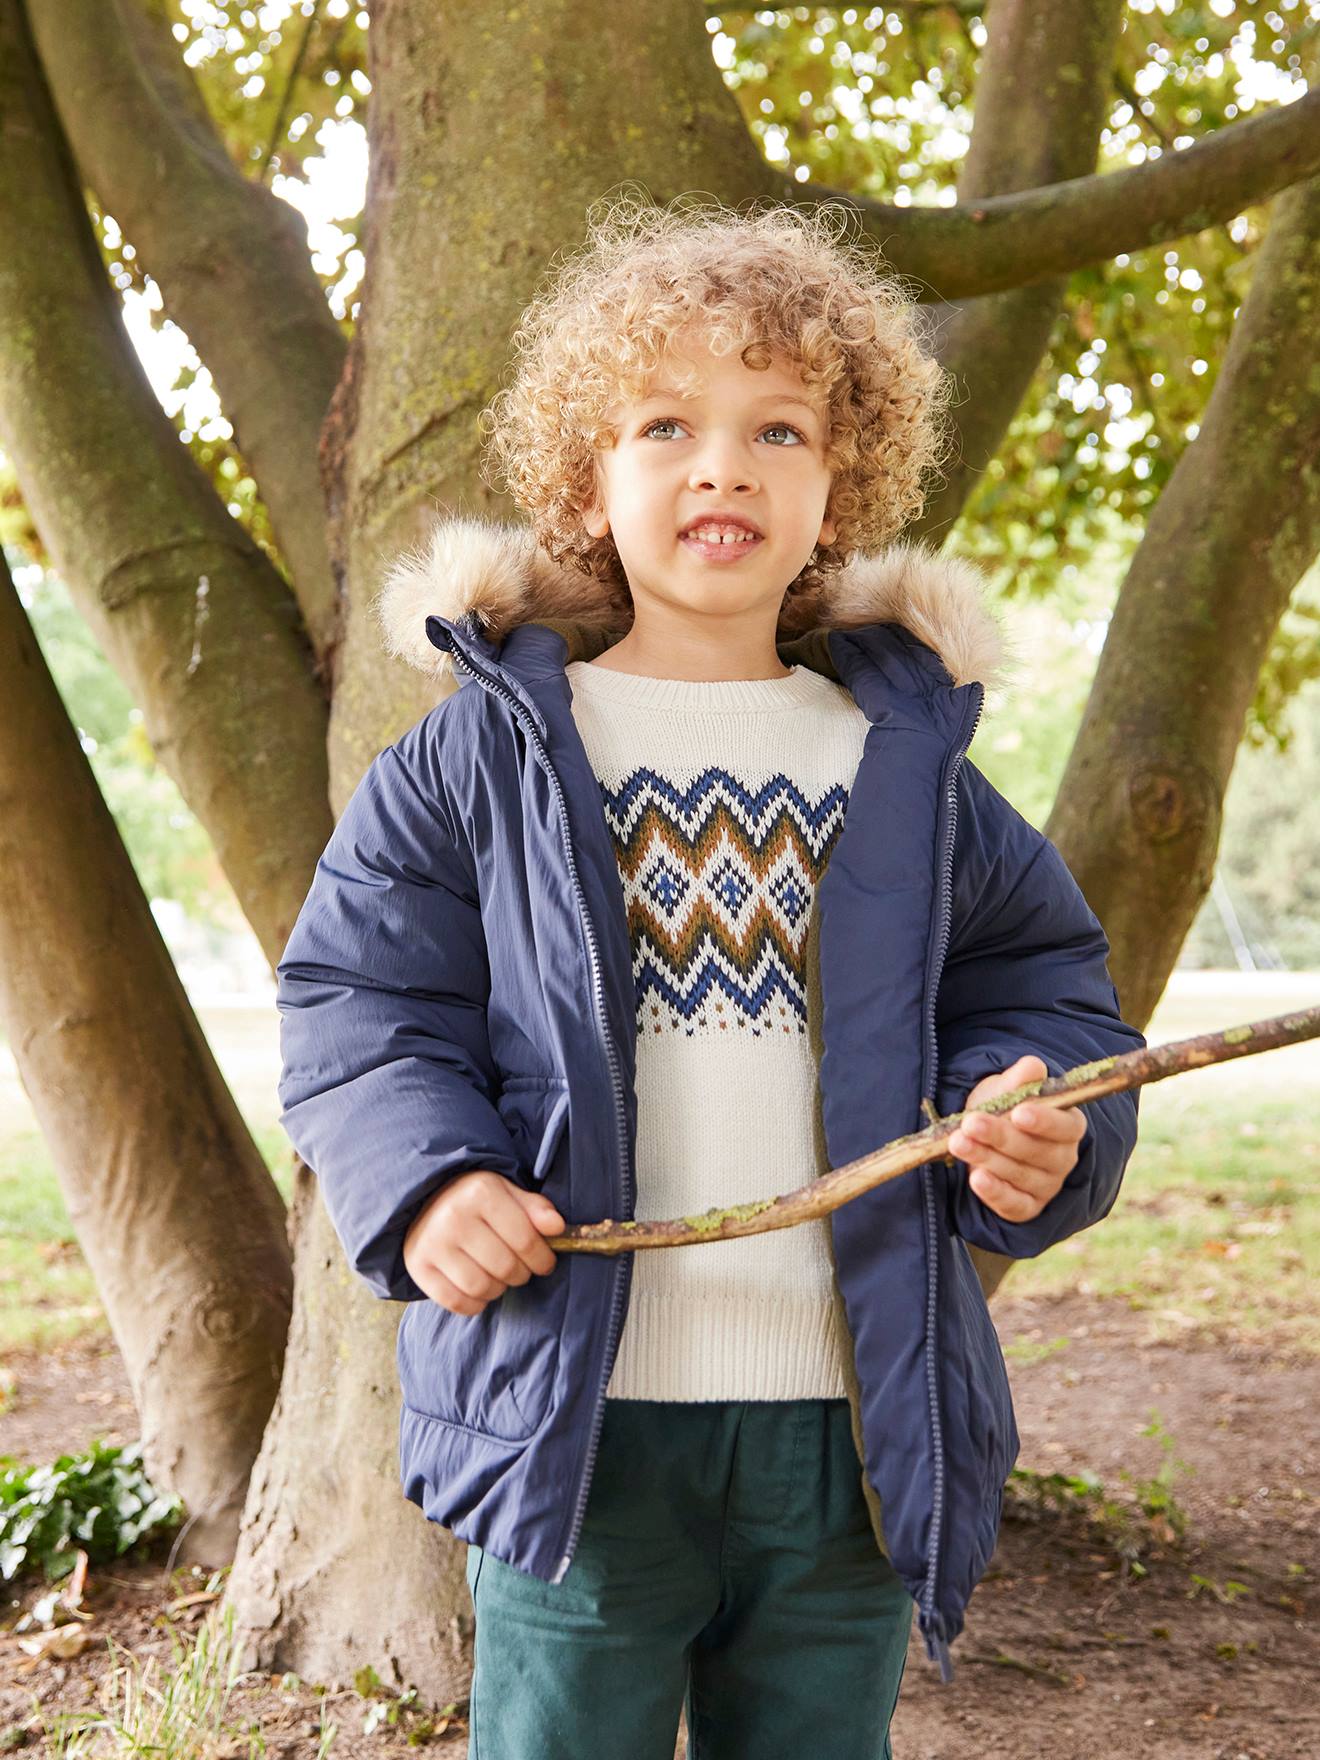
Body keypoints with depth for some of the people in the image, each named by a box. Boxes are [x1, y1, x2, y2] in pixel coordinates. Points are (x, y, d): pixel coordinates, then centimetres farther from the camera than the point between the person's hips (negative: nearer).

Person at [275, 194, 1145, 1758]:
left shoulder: (905, 752, 7)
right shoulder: (484, 751, 1)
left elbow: (1039, 975, 13)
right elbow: (360, 996, 2)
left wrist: (1038, 1120, -8)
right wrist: (423, 1179, -15)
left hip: (852, 1422, 3)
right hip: (576, 1412, -2)